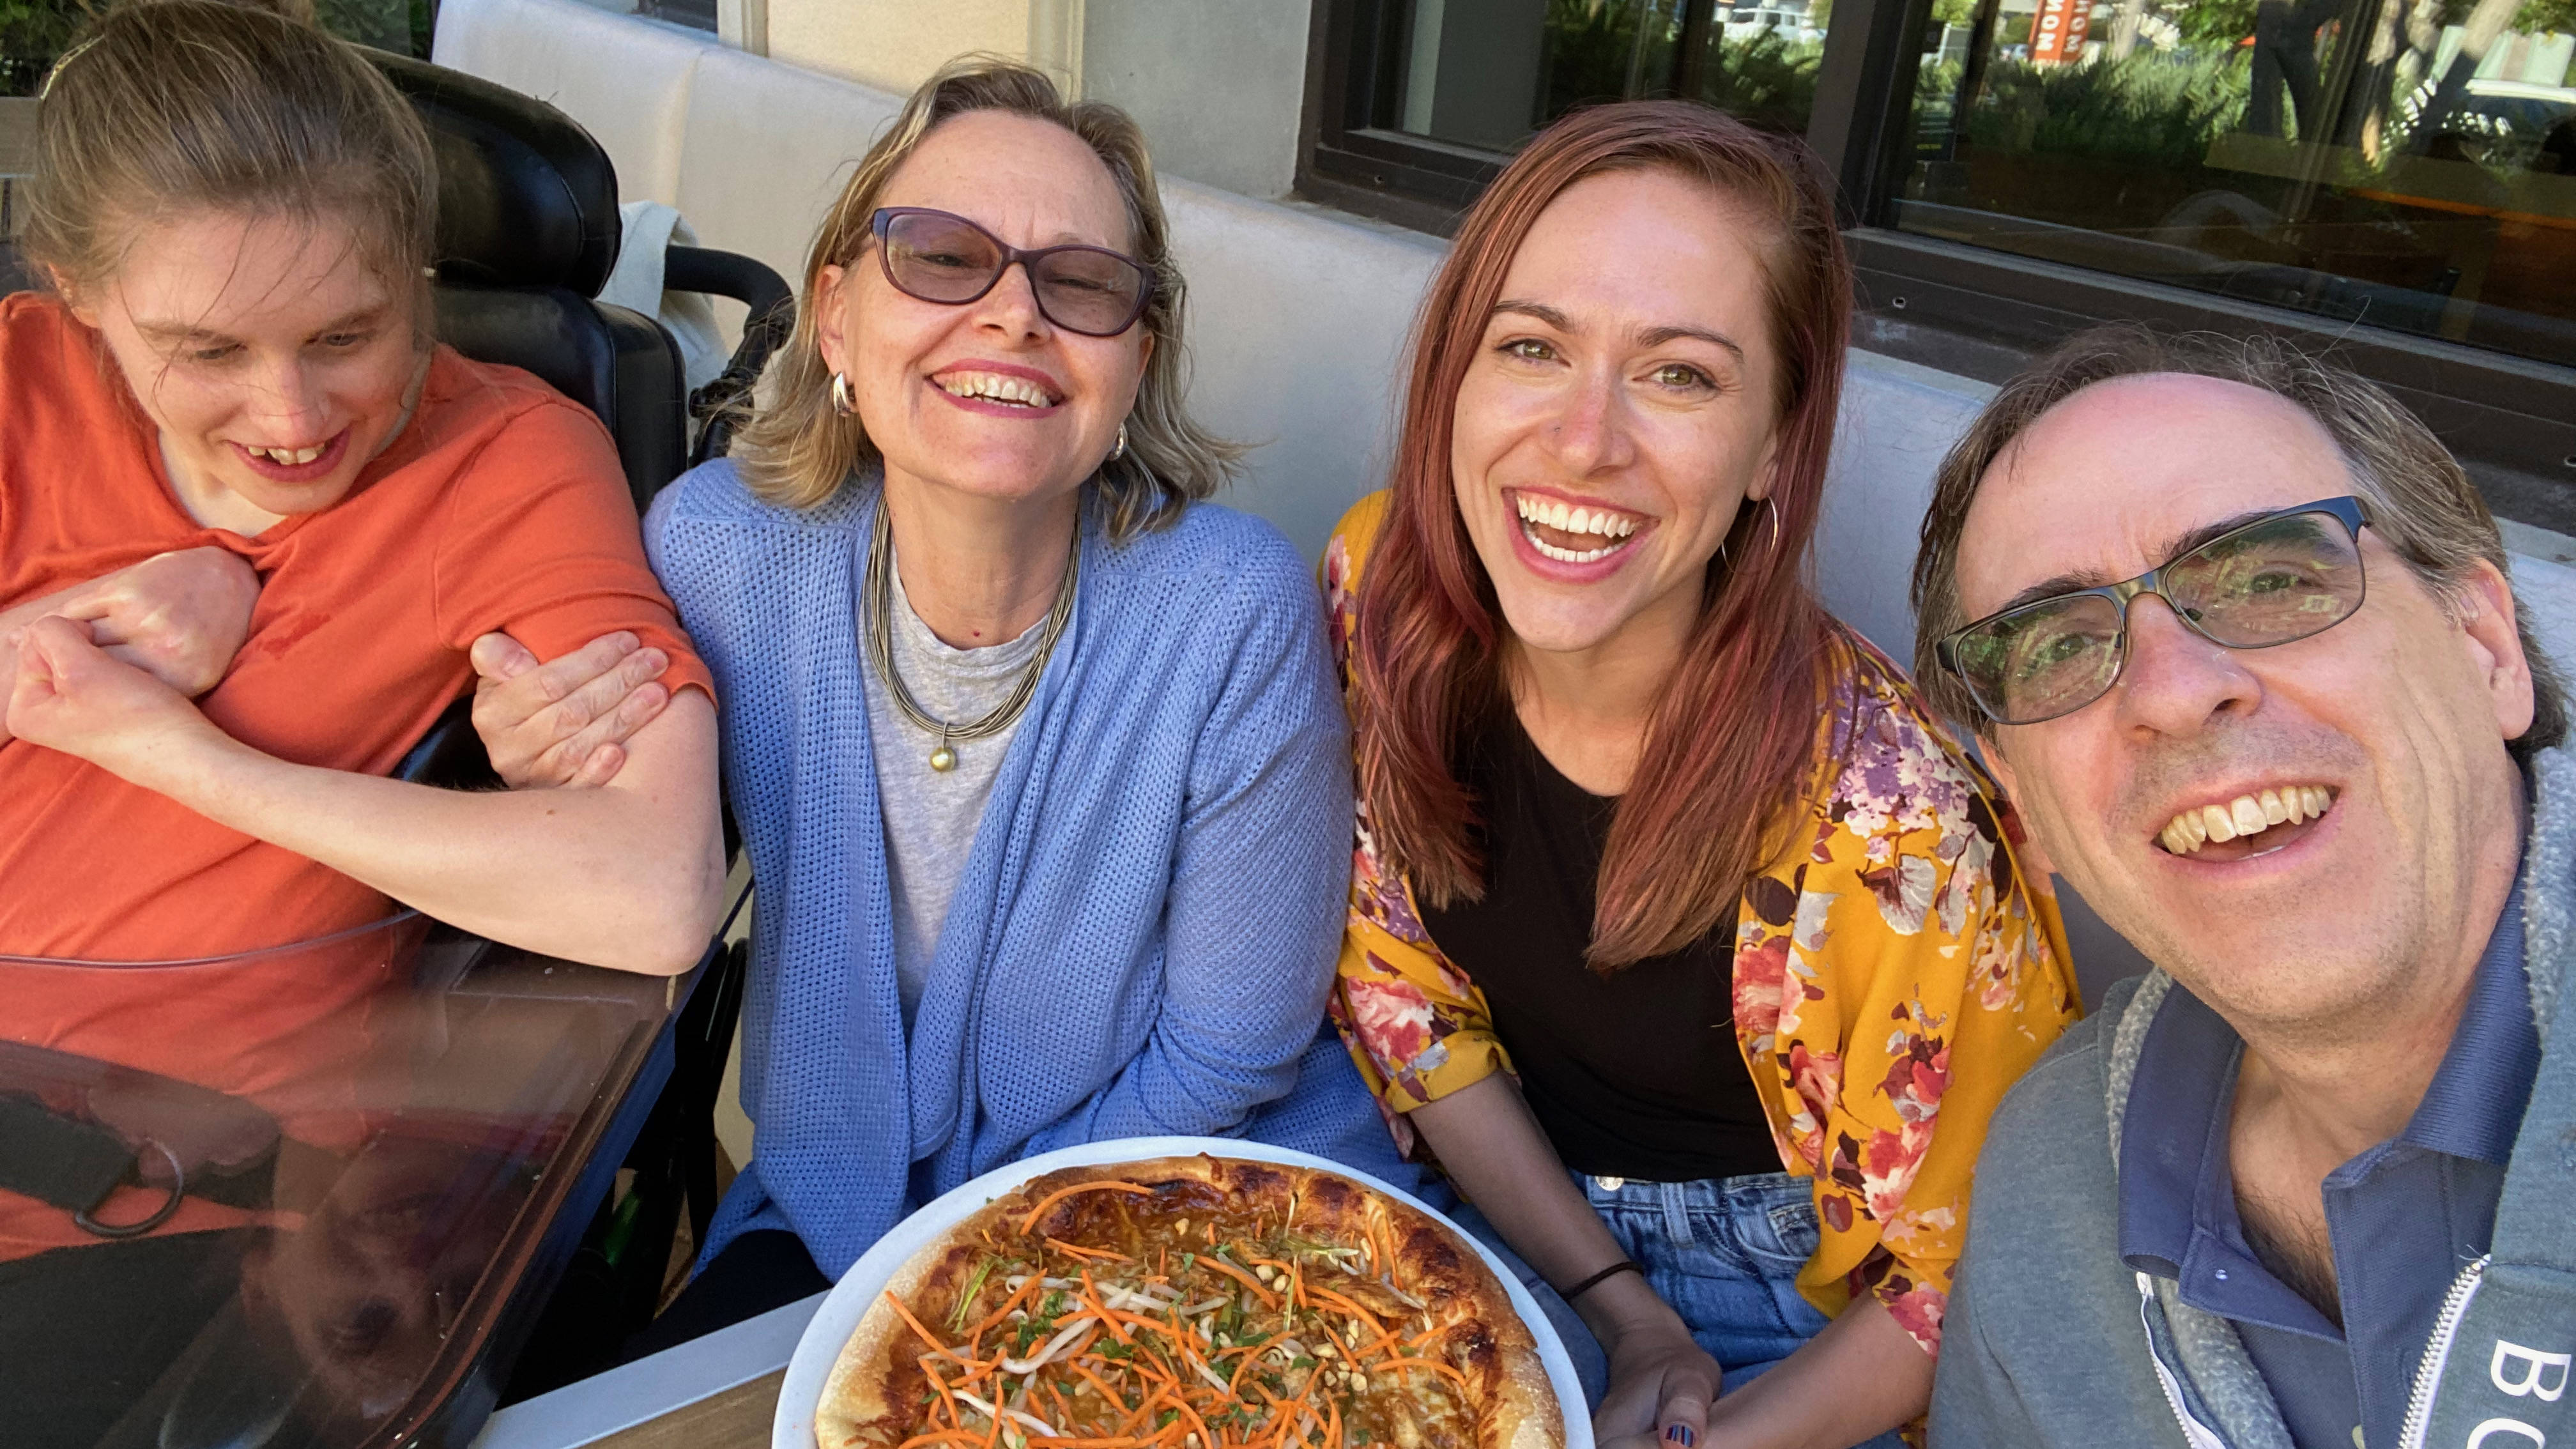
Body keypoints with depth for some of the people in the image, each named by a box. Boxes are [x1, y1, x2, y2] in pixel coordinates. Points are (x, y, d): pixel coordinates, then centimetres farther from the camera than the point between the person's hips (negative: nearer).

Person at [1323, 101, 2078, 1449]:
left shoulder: (1891, 829, -28)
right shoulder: (1381, 590, -17)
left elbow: (1967, 1282, -12)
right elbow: (1401, 991, -5)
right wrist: (1619, 1310, -10)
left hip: (1784, 1307, -3)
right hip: (1492, 1192, 4)